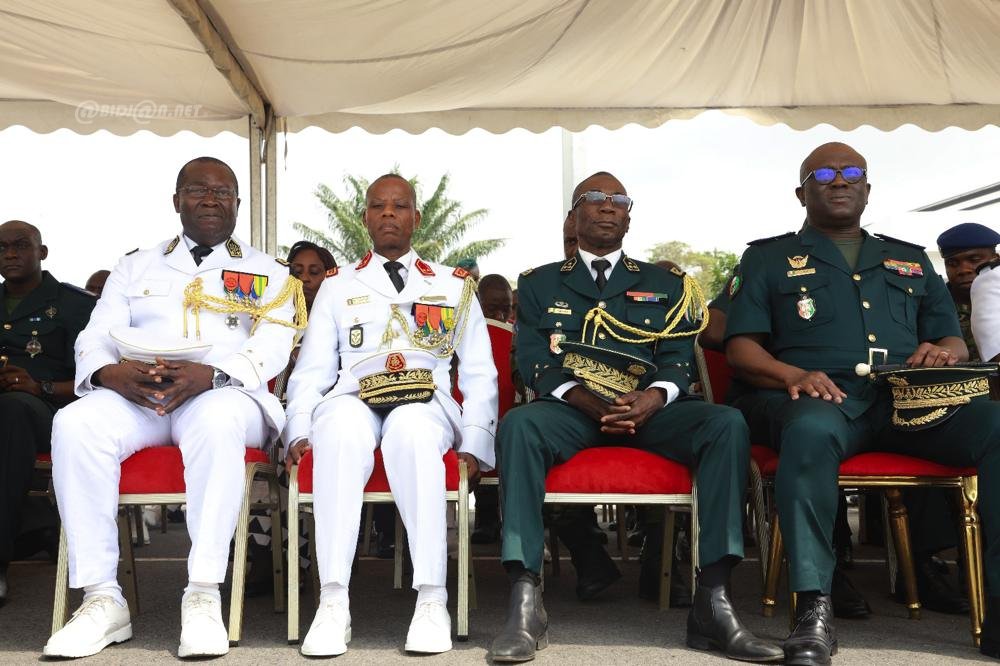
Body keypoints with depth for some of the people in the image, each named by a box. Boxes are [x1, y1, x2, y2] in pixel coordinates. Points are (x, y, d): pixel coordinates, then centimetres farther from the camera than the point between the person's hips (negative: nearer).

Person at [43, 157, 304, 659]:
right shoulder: (135, 268, 24)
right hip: (134, 394, 3)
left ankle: (204, 596, -36)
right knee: (75, 423, -30)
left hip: (224, 395, -2)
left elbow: (273, 348, 0)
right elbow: (95, 340, 13)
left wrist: (210, 374, -20)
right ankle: (102, 598, -26)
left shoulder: (268, 273, 17)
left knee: (217, 420, -39)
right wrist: (110, 373, -14)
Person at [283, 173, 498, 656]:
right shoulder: (337, 287, 22)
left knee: (410, 428, -39)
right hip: (353, 400, 1)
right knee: (343, 426, -38)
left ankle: (432, 601, -38)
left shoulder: (456, 286, 20)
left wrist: (474, 443, -2)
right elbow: (310, 372, 15)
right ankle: (333, 604, -38)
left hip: (426, 404, -1)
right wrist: (299, 432, -5)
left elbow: (479, 374, 14)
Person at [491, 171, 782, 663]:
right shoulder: (539, 284, 18)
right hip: (570, 408, -1)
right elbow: (533, 360, 4)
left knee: (727, 425, -28)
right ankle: (524, 602, -38)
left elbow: (679, 360, 8)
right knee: (518, 425, -35)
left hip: (648, 410, 1)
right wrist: (586, 400, -16)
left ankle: (713, 603, -31)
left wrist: (653, 398, -16)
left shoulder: (665, 285, 21)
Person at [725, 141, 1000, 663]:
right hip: (817, 398, -3)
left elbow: (954, 342, 24)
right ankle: (813, 609, -38)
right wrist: (792, 375, -14)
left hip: (909, 402, 3)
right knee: (811, 432, -40)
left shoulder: (912, 261, 28)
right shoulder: (768, 258, 18)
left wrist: (945, 352, -2)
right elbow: (741, 347, 7)